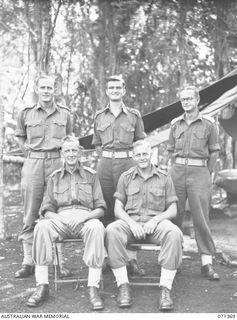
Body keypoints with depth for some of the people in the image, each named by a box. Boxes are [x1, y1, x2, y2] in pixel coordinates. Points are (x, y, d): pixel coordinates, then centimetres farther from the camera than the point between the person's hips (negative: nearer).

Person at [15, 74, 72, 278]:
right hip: (33, 164, 0)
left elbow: (69, 139, 20)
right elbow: (20, 137, 21)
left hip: (57, 164, 0)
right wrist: (29, 153, 11)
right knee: (31, 216, 1)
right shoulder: (26, 113, 6)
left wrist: (64, 154, 9)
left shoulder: (65, 113, 7)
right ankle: (28, 263, 8)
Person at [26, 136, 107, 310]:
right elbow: (46, 209, 12)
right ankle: (42, 287, -24)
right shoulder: (54, 178, 18)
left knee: (96, 227, -36)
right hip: (60, 219, 2)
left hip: (86, 218, -1)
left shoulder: (91, 175, 14)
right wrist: (58, 219, -12)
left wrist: (84, 217, -14)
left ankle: (94, 288, -32)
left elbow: (101, 209, 7)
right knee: (41, 226, -31)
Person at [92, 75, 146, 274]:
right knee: (107, 209, 2)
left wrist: (132, 157, 3)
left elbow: (141, 142, 13)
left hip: (127, 163, -2)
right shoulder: (99, 117, 14)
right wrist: (107, 156, 9)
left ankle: (132, 258, -3)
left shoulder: (134, 115, 8)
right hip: (105, 164, 2)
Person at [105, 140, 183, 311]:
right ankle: (123, 286, -26)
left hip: (156, 222, 0)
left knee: (174, 233, -34)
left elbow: (172, 210, 8)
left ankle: (165, 289, -28)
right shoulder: (126, 177, 13)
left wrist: (155, 220, -12)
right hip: (130, 221, 1)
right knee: (112, 230, -33)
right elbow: (118, 209, 8)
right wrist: (131, 223, -13)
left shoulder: (164, 178, 12)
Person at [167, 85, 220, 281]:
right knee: (174, 215, 4)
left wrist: (207, 173, 0)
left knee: (201, 218, -5)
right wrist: (178, 167, 10)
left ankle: (207, 264, -1)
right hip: (177, 171, 3)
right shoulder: (176, 124, 12)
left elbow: (214, 152, 5)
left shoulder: (209, 124, 3)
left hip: (199, 172, -3)